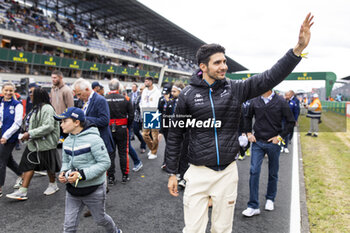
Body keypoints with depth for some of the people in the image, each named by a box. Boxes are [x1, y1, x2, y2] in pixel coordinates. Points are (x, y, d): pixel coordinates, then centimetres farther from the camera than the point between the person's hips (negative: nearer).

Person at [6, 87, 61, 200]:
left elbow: (48, 126, -28)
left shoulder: (47, 108, -19)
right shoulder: (36, 108, 13)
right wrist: (25, 133, 11)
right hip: (34, 143, 9)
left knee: (49, 165, 7)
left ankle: (53, 185, 28)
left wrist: (30, 134, -26)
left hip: (45, 143, -9)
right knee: (29, 165, 6)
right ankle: (22, 191, 9)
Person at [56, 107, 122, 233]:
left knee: (100, 218, 18)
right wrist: (63, 173, -8)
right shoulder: (67, 141, 1)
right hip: (72, 189, 6)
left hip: (93, 189, -5)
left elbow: (105, 163, -22)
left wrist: (82, 174, -27)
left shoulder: (93, 139, -21)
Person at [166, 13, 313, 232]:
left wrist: (299, 48, -20)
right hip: (198, 173, -2)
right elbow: (175, 135, 0)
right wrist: (172, 173, 2)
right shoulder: (188, 95, -6)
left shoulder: (236, 89, -1)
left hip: (228, 173, 2)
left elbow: (271, 77, -7)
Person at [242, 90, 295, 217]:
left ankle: (270, 199, 34)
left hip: (273, 143, -1)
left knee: (273, 173, 12)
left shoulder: (280, 101, -5)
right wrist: (249, 133, 6)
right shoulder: (255, 101, 1)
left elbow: (291, 121, 0)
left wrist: (280, 136, -7)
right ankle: (253, 206, 0)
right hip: (257, 142, 1)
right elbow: (247, 117, 18)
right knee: (254, 171, -7)